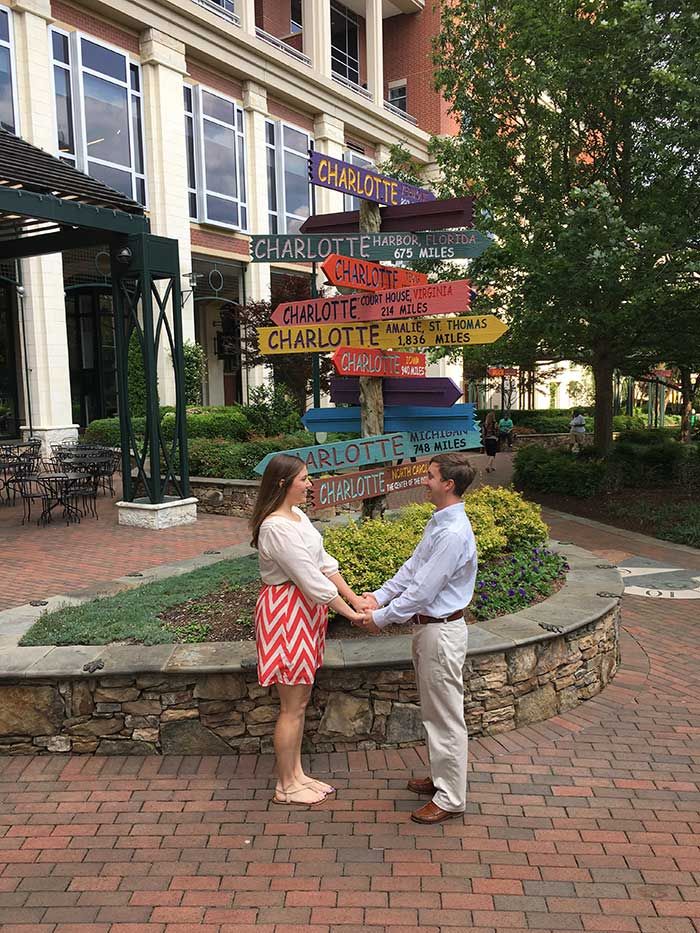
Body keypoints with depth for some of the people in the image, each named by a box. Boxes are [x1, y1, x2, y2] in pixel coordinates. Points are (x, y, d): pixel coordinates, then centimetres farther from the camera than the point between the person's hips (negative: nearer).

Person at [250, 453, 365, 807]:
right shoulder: (276, 527, -23)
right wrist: (350, 614, -16)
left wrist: (355, 597, 3)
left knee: (301, 699, 18)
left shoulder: (298, 515, 8)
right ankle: (286, 786, 19)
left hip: (305, 611, 10)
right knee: (293, 705, 3)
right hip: (286, 614, -10)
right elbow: (310, 578, -22)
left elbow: (324, 562, 9)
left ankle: (296, 773, 31)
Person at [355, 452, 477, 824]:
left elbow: (422, 589, -24)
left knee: (445, 716, 3)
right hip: (428, 625, 10)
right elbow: (413, 566, 12)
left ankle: (450, 798, 17)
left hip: (442, 630, -10)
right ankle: (441, 777, 38)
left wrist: (381, 617, -15)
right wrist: (379, 596, 4)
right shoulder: (438, 522, 7)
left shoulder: (453, 533, -25)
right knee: (433, 710, 22)